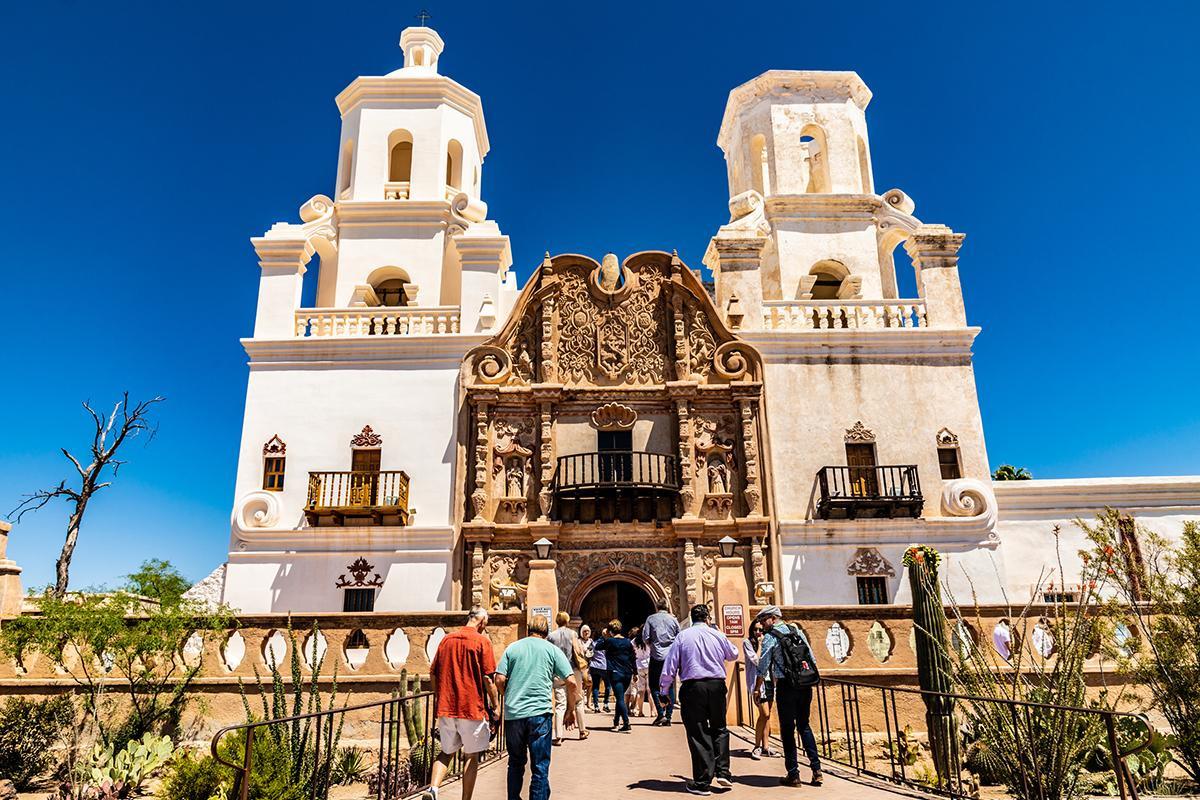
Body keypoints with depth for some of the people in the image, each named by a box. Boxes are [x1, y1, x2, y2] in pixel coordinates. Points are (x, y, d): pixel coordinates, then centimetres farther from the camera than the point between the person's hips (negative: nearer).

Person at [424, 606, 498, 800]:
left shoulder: (446, 640, 8)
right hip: (473, 708, -4)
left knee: (447, 751, 19)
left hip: (446, 707, 4)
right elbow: (488, 678, -11)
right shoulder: (482, 641, -7)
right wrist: (495, 705, -2)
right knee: (472, 756, 11)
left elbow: (433, 673, 11)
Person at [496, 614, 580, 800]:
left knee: (516, 762, 20)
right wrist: (570, 710, 9)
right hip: (540, 713, -2)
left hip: (513, 713, 2)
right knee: (540, 767, 5)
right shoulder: (552, 650, 4)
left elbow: (499, 680, 0)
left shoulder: (512, 648, 8)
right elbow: (571, 682, -3)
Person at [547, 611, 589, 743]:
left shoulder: (550, 636, 3)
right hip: (572, 671, -1)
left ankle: (558, 736, -7)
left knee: (560, 705, 0)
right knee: (578, 701, 15)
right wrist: (580, 665, 6)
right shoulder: (572, 633, -1)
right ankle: (582, 731, 26)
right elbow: (577, 651, -7)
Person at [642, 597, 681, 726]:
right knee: (670, 686, 9)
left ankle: (661, 714, -6)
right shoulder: (673, 620, 4)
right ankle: (668, 716, 5)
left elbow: (645, 637, -2)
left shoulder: (651, 619, 0)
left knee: (654, 685, 6)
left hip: (657, 657, -2)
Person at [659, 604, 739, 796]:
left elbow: (670, 666, -3)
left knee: (698, 734, 5)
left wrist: (663, 691, 5)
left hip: (693, 687, -2)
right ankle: (722, 773, 13)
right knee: (719, 729, 20)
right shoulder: (718, 635, 4)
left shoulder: (682, 636, -1)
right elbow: (733, 655, 23)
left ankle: (703, 783, 8)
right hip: (717, 686, 2)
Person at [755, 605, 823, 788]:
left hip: (785, 686, -5)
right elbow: (812, 658, 11)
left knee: (787, 729, 5)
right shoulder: (797, 631, 10)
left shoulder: (770, 637, -6)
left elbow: (763, 667, -5)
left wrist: (757, 689, 6)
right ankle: (816, 769, 9)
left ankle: (793, 774, 8)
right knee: (804, 726, 17)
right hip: (805, 685, 5)